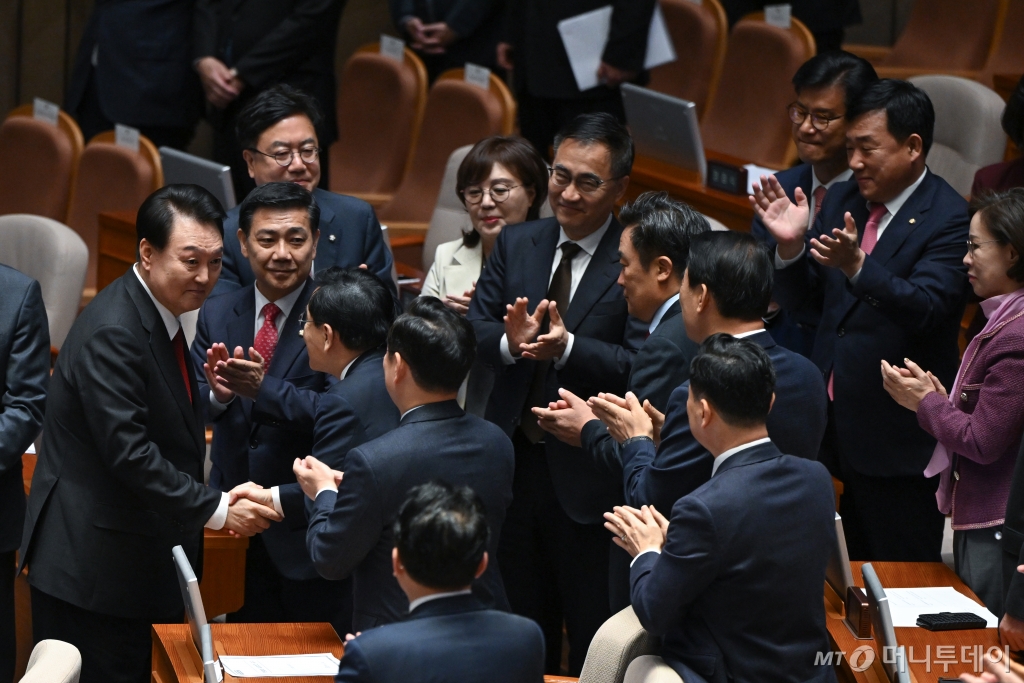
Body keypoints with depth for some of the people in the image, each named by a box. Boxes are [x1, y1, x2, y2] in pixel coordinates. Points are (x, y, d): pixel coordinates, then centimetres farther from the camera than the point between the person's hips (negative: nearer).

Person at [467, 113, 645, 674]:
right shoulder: (515, 245, 6)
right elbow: (474, 328, 0)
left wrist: (567, 348, -32)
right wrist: (510, 341, -21)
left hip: (590, 476, -5)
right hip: (514, 463, 5)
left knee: (594, 640, 7)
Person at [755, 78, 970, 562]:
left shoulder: (949, 220, -13)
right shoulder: (842, 201, 8)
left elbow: (925, 309, -26)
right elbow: (800, 300, 9)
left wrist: (856, 266, -40)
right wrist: (791, 245, -11)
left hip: (900, 436, -7)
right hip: (834, 427, 7)